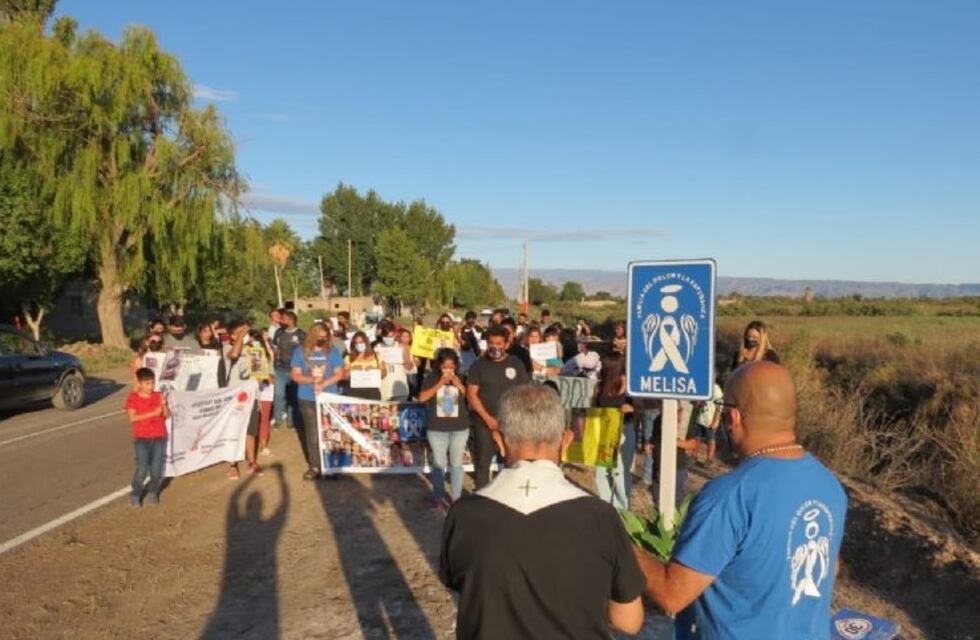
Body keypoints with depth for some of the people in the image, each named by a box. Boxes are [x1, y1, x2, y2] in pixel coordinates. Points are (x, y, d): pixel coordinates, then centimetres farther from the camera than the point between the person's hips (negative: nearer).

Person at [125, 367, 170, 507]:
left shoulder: (158, 396, 6)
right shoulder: (132, 398, -1)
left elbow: (167, 415, 2)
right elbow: (133, 418, -13)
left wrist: (164, 405, -18)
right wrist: (153, 413, -20)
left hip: (160, 437, 2)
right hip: (141, 438, -2)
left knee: (156, 469, -4)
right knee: (142, 468, -13)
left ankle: (153, 492, 21)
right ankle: (135, 494, 9)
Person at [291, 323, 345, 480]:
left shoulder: (333, 351, 3)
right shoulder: (300, 351, 3)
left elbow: (339, 373, -1)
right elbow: (295, 375, 0)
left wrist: (324, 384, -15)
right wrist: (311, 380, -18)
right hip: (307, 399, 0)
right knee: (312, 433, 3)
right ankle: (314, 466, 8)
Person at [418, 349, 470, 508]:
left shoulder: (461, 379, 1)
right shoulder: (432, 379, -2)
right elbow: (422, 398, -13)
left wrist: (459, 385, -16)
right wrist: (440, 384, -18)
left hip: (460, 428, 1)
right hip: (436, 429, -1)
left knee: (456, 463, 8)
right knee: (439, 463, 6)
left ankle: (456, 496, 19)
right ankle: (438, 496, 18)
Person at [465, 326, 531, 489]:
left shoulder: (516, 364, 4)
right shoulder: (479, 365, 2)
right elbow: (471, 394, -2)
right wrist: (488, 418, -10)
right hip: (484, 423, 0)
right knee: (482, 463, 5)